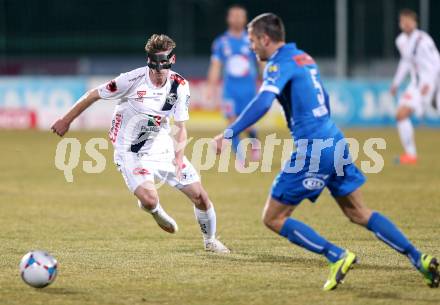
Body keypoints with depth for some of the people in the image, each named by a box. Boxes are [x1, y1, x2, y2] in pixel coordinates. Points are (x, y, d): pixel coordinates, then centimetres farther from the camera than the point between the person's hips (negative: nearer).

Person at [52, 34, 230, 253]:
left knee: (200, 196, 0)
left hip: (163, 148, 4)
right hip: (130, 152, -4)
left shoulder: (180, 86, -8)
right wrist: (66, 120, -3)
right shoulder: (133, 79, -21)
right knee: (149, 199, -27)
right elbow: (94, 95, -9)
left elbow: (180, 126, -2)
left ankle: (210, 241, 29)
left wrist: (178, 156, -19)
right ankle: (155, 211, 13)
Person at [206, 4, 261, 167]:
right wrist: (211, 87, -4)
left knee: (248, 125, -5)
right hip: (230, 90, 1)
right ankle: (239, 158, 8)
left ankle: (254, 142, 29)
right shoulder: (221, 42, 3)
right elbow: (215, 66, 4)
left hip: (249, 88, -1)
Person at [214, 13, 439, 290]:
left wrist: (229, 134, -30)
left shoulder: (280, 64, -10)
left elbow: (262, 103, -27)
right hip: (335, 143, 9)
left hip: (312, 151, -9)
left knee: (273, 218, 0)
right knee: (359, 213, 16)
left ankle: (338, 257, -9)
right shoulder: (305, 59, 18)